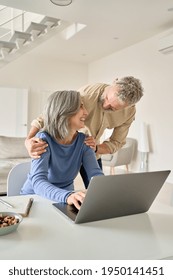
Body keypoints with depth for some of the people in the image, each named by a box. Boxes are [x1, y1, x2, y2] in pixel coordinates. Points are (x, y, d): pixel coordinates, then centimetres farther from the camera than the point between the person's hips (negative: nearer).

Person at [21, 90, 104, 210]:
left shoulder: (83, 141, -5)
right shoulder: (44, 139, -19)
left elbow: (96, 174, -12)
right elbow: (38, 182, -30)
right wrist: (67, 196, -48)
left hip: (65, 200, 3)